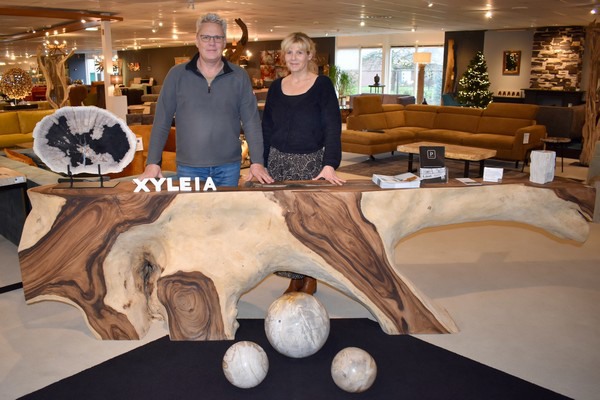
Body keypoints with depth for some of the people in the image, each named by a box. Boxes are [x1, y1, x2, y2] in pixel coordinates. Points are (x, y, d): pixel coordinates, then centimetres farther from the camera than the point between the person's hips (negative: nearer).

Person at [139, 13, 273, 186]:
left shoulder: (239, 76, 1)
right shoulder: (177, 74, 0)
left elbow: (251, 121, 0)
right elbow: (162, 120, 0)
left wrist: (257, 162, -8)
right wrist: (153, 163, -5)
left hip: (229, 167, 1)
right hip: (188, 167, 0)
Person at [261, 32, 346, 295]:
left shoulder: (322, 85, -4)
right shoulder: (276, 87, 9)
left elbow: (332, 127, -11)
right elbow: (266, 129, 12)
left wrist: (330, 165, -23)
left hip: (310, 162, -4)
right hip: (278, 160, 4)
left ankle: (310, 277, 21)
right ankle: (294, 278, 21)